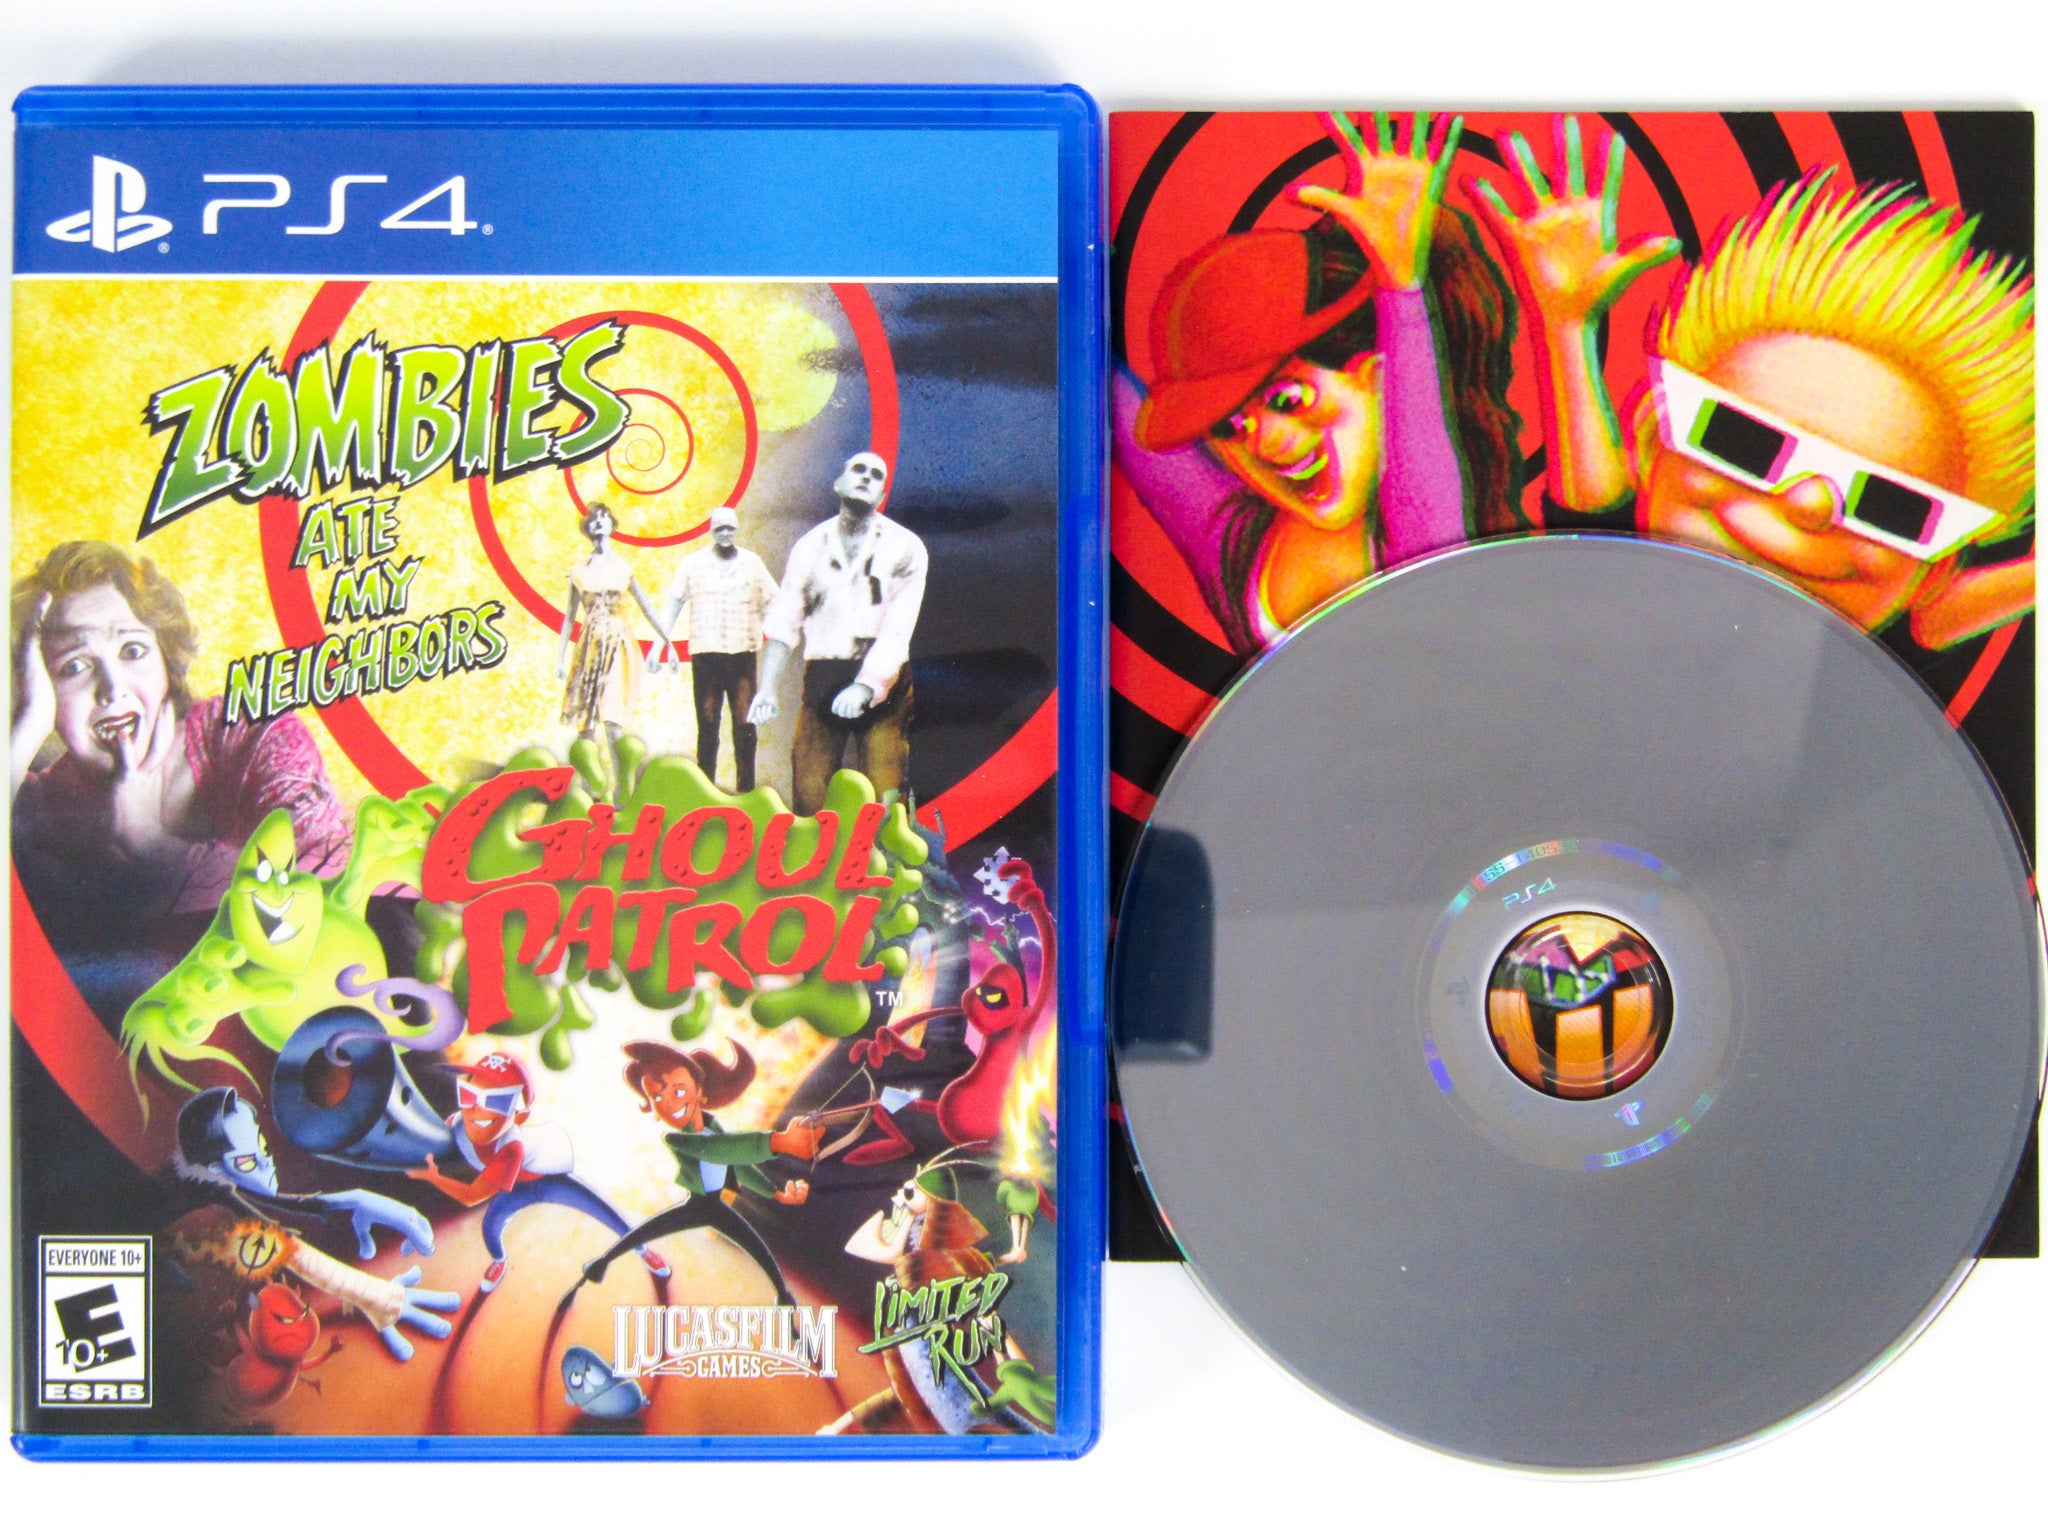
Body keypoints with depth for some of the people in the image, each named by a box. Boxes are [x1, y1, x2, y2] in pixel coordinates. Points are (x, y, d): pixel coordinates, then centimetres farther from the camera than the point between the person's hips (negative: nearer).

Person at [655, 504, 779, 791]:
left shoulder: (752, 562, 9)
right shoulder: (692, 563, 7)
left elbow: (770, 604, 12)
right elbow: (672, 604, 8)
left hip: (744, 652, 0)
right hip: (705, 654, 0)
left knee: (745, 722, -4)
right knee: (707, 724, 1)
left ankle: (746, 787, 1)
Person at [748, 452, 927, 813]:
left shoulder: (904, 547, 3)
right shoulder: (811, 546, 12)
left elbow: (898, 627, -8)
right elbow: (783, 624, 9)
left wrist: (866, 685, -21)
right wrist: (768, 690, -3)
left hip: (882, 682, -2)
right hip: (821, 682, 2)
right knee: (808, 796, -4)